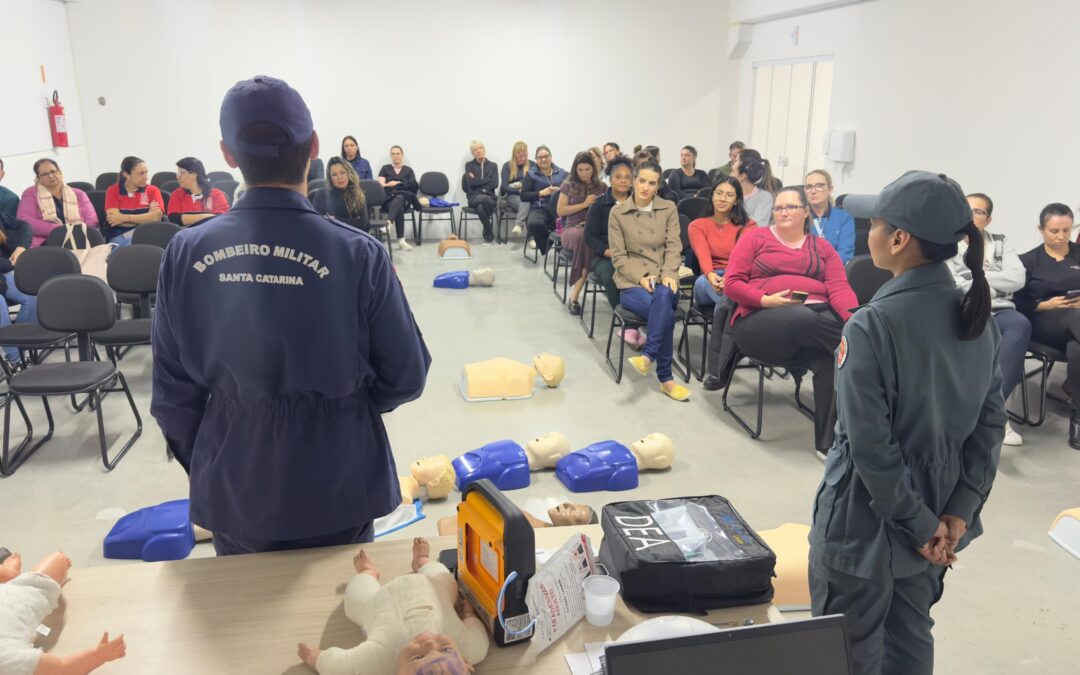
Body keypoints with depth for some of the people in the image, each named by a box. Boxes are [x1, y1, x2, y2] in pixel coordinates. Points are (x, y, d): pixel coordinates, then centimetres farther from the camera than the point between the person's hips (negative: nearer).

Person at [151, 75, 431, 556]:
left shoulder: (185, 254, -11)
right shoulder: (357, 255, -19)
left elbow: (173, 393, -2)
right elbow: (405, 378, -9)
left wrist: (202, 468, 14)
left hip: (232, 489, 3)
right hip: (333, 487, -2)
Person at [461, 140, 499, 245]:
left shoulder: (492, 165, 12)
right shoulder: (469, 165, 10)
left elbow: (495, 184, -2)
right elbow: (471, 183, -6)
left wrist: (477, 181, -3)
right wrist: (487, 180, -2)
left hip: (489, 196, 1)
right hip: (474, 196, 0)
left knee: (480, 208, -38)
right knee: (485, 199, -38)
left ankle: (488, 236, -17)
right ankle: (490, 236, -24)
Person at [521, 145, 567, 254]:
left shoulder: (561, 173, 18)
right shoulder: (531, 174, 12)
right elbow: (523, 196, 5)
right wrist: (541, 193, -6)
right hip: (539, 208, -1)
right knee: (534, 224, -37)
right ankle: (545, 250, -9)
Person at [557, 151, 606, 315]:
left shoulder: (601, 186, 12)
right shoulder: (568, 185, 9)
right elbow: (560, 211, 2)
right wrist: (584, 204, -6)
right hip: (572, 228, -1)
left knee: (587, 238, -38)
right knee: (583, 237, -39)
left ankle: (574, 296, -36)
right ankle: (574, 296, -34)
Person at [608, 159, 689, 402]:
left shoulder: (669, 209, 10)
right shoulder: (617, 213, 4)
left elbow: (674, 247, 2)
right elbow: (618, 256, -1)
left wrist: (668, 275, -18)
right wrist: (641, 277, -17)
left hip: (662, 280, 2)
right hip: (631, 283, -1)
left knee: (664, 296, -39)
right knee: (666, 312, -32)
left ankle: (648, 356, -37)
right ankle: (665, 379, -27)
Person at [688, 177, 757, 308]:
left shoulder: (748, 225, 11)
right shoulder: (697, 226, 13)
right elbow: (703, 254, -9)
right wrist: (710, 275, -34)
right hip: (711, 279, 1)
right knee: (702, 282, -37)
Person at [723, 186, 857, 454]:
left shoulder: (822, 247, 20)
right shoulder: (755, 237, 12)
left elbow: (839, 289, 5)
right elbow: (731, 283, 3)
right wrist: (765, 300, -14)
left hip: (819, 317, 3)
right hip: (762, 319, -2)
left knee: (832, 360, -31)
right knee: (803, 319, -39)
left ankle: (829, 442, -23)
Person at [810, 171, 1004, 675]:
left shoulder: (871, 325, -23)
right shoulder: (978, 319, -1)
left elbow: (870, 443, -24)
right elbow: (990, 424, 0)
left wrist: (918, 524, -13)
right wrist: (960, 510, -2)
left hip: (867, 523, -7)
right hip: (937, 518, 7)